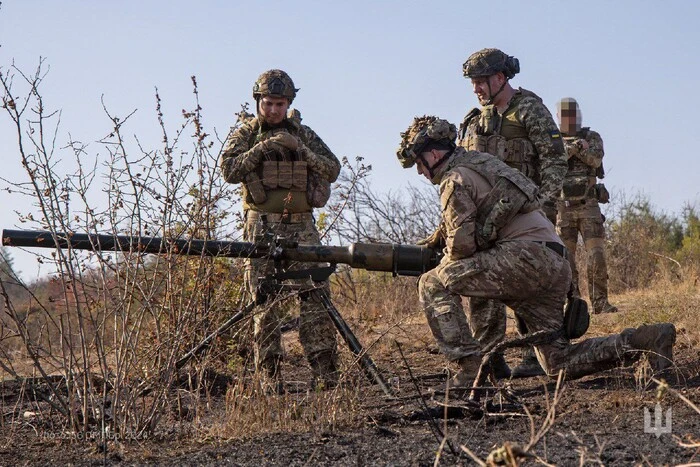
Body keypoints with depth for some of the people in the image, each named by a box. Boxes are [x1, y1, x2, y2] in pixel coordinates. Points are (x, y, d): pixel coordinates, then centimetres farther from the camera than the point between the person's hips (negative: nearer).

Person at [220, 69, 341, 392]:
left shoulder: (303, 134, 13)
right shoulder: (245, 133, 7)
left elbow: (333, 170, 5)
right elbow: (229, 170, -9)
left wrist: (300, 148, -8)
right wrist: (263, 147, -15)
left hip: (301, 226, 2)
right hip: (261, 227, -2)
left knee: (315, 294, -6)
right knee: (265, 302, -2)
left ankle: (325, 374, -4)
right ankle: (270, 376, 2)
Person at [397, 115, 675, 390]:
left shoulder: (455, 179, -1)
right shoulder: (481, 162, 28)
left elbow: (462, 242, -8)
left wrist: (444, 264, 12)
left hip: (526, 257, -10)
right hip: (556, 268, 10)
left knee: (433, 285, -5)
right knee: (559, 364, 11)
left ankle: (469, 369, -12)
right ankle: (647, 340, 2)